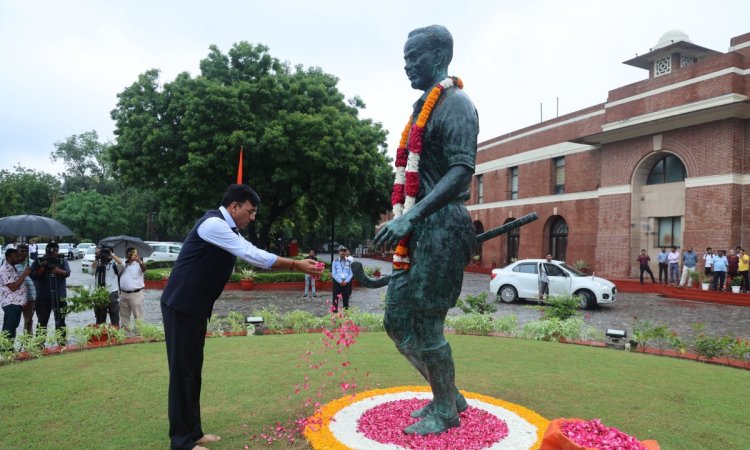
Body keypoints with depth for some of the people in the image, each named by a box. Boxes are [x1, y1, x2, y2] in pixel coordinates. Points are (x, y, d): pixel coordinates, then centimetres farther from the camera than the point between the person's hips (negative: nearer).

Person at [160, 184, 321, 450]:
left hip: (195, 307, 10)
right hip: (181, 306, -10)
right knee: (182, 370, -3)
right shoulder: (214, 224, -18)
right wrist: (296, 265, -17)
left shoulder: (228, 229, 13)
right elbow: (252, 255, -21)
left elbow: (251, 254, 13)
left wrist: (296, 264, 6)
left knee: (193, 369, 14)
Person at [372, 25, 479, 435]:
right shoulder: (424, 107, 20)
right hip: (417, 232, 10)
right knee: (397, 320, 12)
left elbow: (462, 170, -21)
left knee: (424, 324, -3)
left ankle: (446, 411, 18)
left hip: (440, 229, -9)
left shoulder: (455, 104, -8)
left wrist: (411, 216, -28)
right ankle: (447, 395, 28)